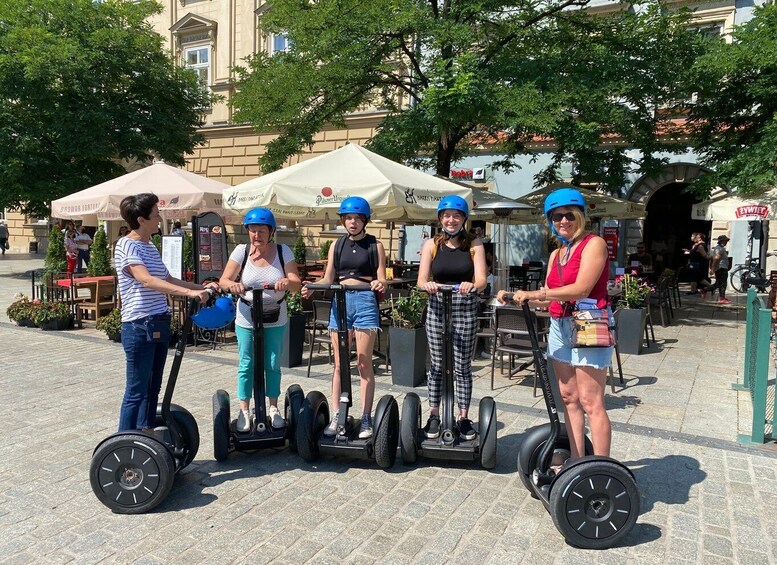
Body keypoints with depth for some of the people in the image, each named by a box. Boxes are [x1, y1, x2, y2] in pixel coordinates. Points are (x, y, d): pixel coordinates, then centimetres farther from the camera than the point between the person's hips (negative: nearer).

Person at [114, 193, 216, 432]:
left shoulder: (150, 247, 14)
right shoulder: (127, 245, -12)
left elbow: (168, 280, 21)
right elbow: (146, 280, -27)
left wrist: (200, 287, 12)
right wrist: (188, 292, -36)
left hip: (159, 325, 8)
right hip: (139, 326, -8)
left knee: (153, 388, 15)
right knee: (137, 391, -2)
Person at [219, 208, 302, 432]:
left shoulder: (283, 252, -7)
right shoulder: (241, 251, -7)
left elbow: (297, 284, -10)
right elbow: (223, 281, -9)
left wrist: (288, 282, -34)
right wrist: (232, 284, -32)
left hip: (276, 320, 1)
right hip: (246, 320, 0)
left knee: (273, 365, 11)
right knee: (246, 365, 7)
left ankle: (273, 408, 26)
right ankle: (244, 411, 21)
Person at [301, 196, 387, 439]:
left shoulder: (375, 245, 4)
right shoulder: (337, 246, 13)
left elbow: (381, 278, -1)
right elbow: (328, 279, 11)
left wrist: (380, 284, -24)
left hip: (365, 301, -3)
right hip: (340, 301, 3)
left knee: (364, 363, -1)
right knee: (339, 363, 6)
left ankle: (366, 418, 7)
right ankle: (336, 416, 13)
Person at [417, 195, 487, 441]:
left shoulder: (474, 245, 4)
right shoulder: (431, 245, 5)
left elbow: (481, 281, -6)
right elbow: (421, 279, -4)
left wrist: (472, 285, -29)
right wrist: (428, 285, -27)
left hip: (466, 310, -1)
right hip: (437, 308, 1)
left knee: (462, 367, 4)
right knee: (437, 365, 8)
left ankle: (463, 417, 16)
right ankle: (434, 415, 19)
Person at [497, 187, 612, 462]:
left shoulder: (594, 244, -6)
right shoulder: (556, 254, 17)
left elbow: (581, 289, -18)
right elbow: (549, 297, 13)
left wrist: (532, 293, -19)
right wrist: (516, 297, -1)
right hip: (559, 326, 8)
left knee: (591, 403, -7)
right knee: (569, 398, 11)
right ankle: (576, 461, 20)